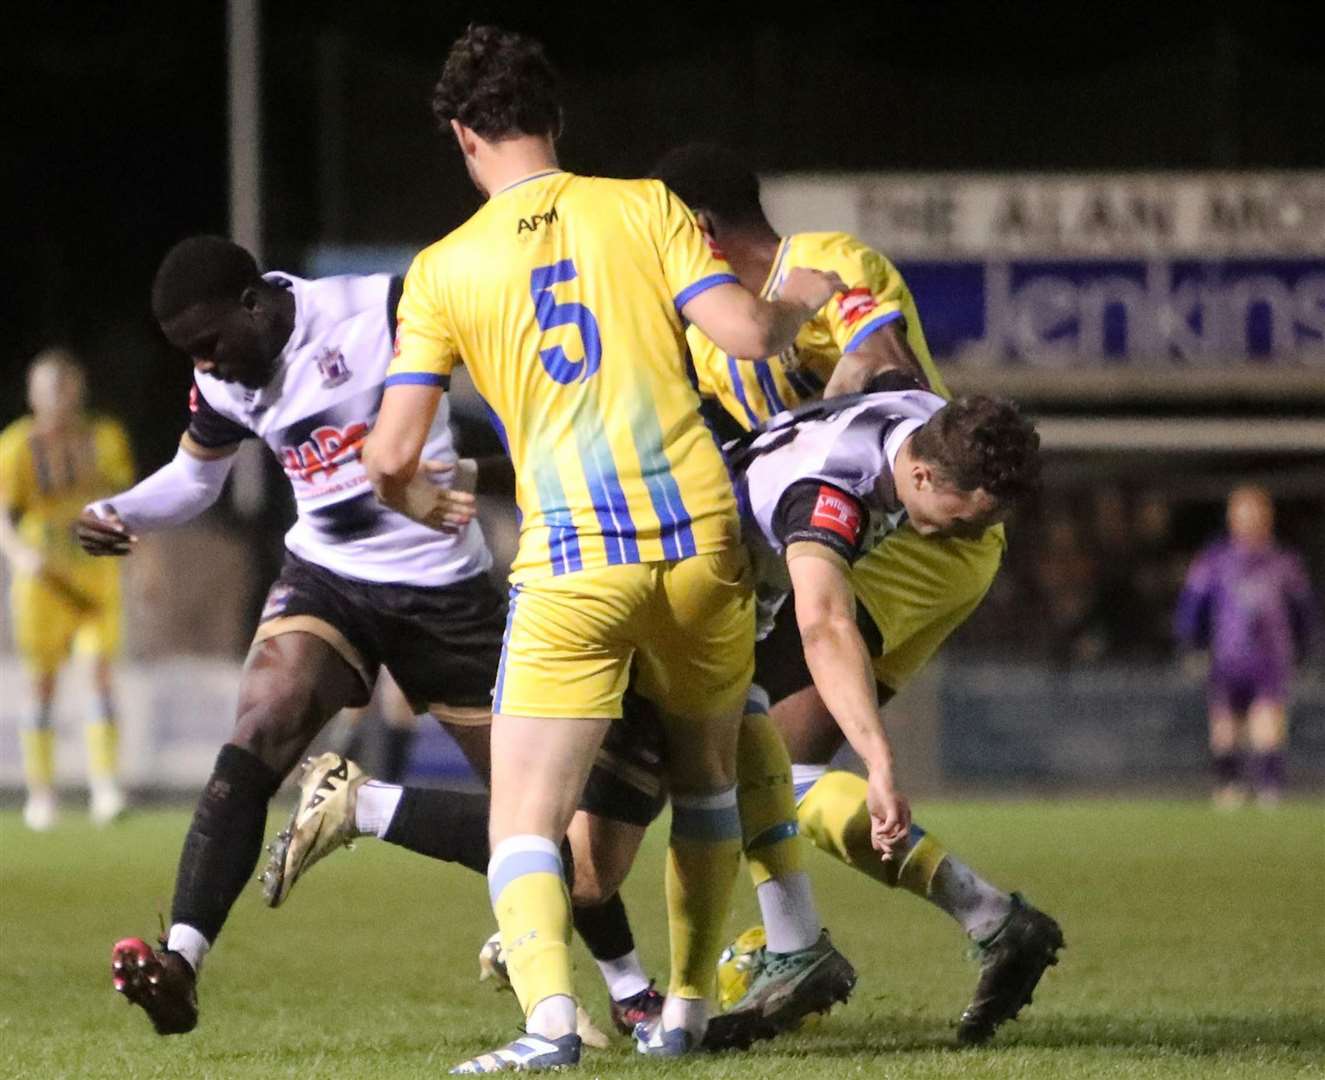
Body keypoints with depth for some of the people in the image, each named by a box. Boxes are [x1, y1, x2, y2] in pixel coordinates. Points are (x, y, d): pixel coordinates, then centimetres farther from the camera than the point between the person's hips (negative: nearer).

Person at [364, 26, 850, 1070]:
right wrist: (804, 300, 19)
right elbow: (748, 331, -4)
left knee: (524, 826, -4)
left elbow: (392, 455, 2)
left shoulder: (443, 269, 5)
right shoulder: (641, 206, 6)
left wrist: (402, 493, 25)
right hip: (702, 537, 2)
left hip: (573, 563, -2)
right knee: (706, 780, 25)